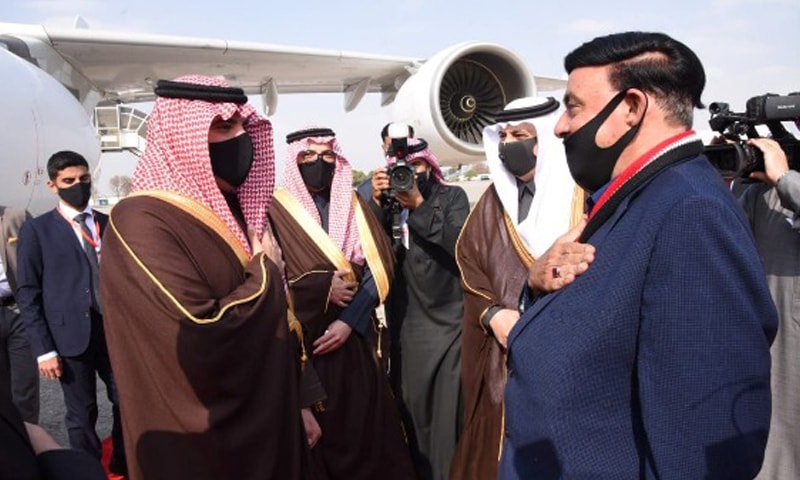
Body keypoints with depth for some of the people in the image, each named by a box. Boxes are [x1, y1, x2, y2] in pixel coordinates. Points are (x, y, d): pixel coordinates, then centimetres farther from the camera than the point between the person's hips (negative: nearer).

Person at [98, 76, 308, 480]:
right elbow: (200, 344, -33)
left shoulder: (233, 212, 6)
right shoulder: (142, 221, -21)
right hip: (199, 446, -8)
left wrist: (302, 401, 11)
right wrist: (265, 272, -18)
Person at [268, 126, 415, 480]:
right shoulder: (275, 211, -2)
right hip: (302, 342, -3)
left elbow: (380, 267, -1)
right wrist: (322, 289, -14)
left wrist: (349, 320, -12)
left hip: (355, 338, 3)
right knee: (317, 432, 5)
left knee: (367, 427, 6)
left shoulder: (354, 206, 8)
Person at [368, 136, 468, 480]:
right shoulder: (389, 200, 10)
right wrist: (377, 203, -14)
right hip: (404, 325, 3)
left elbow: (461, 245, -13)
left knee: (449, 412, -1)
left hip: (448, 321, -3)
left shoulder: (452, 197, 4)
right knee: (412, 411, 10)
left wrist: (419, 205, -18)